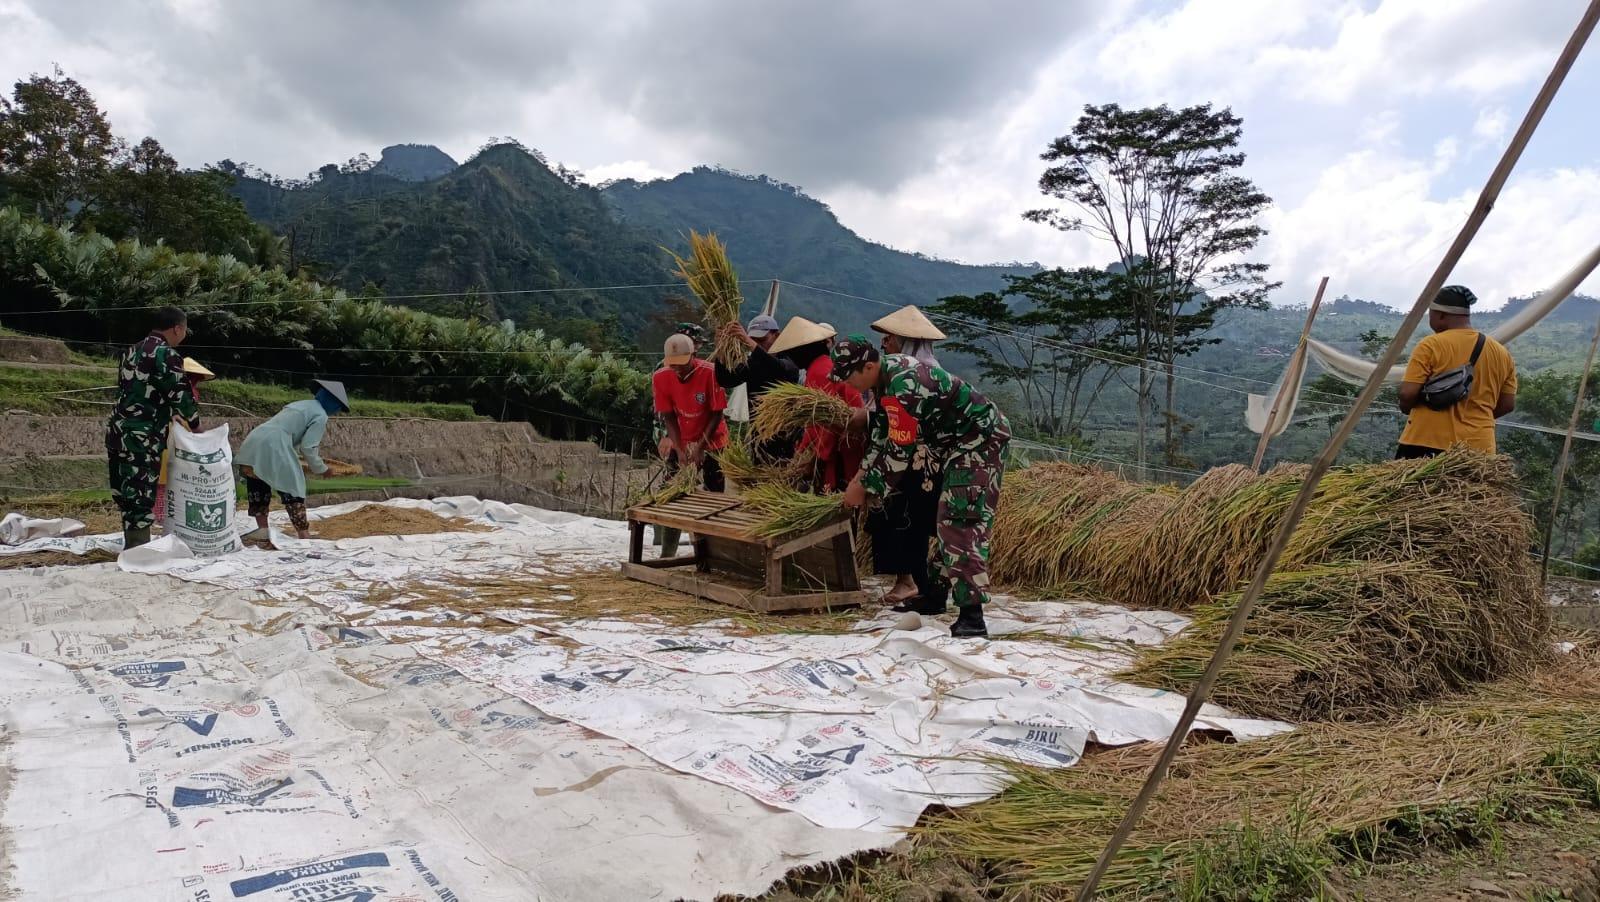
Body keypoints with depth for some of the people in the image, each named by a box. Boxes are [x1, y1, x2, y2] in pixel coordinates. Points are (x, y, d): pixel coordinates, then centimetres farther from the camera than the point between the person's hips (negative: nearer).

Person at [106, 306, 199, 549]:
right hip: (141, 438, -9)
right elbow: (180, 394, -10)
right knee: (141, 496, -4)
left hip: (118, 430, 9)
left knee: (127, 493, 15)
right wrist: (196, 424, 5)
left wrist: (169, 414, 24)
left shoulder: (133, 351, 18)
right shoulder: (166, 355, -11)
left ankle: (131, 548, 24)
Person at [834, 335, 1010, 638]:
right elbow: (883, 432, 13)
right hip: (958, 443, 11)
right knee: (942, 519, 16)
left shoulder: (903, 386, -29)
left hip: (981, 441, -11)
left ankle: (971, 616, -24)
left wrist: (865, 489, -13)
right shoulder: (888, 370, 3)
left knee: (960, 523, -20)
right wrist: (862, 476, 8)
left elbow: (899, 452, -24)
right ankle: (935, 596, 29)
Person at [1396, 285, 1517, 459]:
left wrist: (1406, 408, 10)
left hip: (1428, 443, -5)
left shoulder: (1430, 345, -7)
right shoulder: (1502, 353, 11)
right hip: (1478, 447, 5)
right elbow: (1508, 404, 13)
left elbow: (1407, 394, -11)